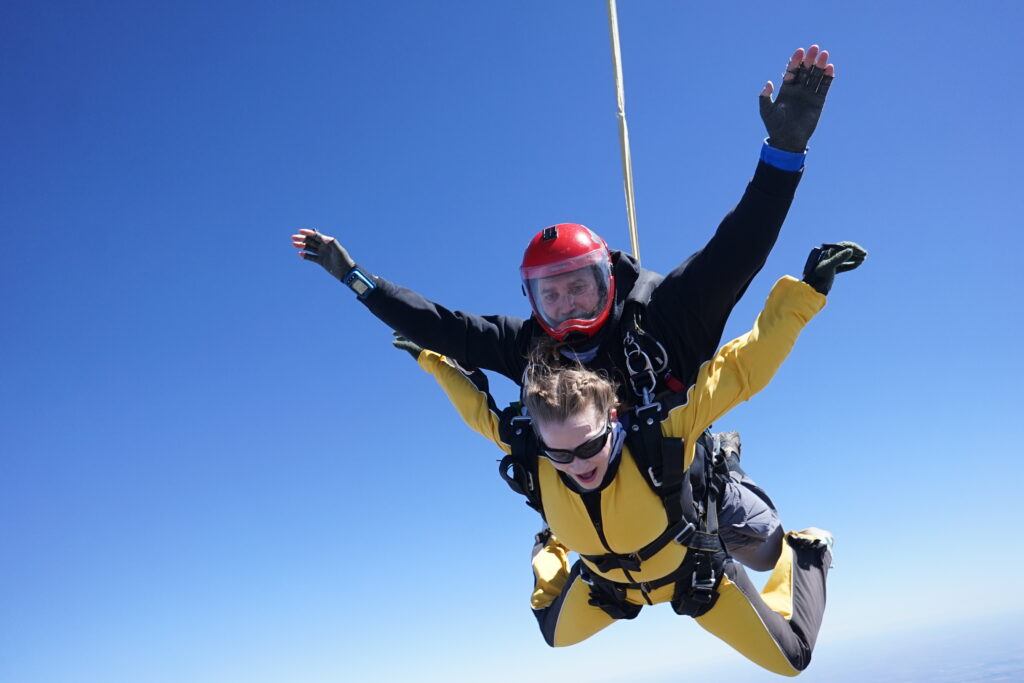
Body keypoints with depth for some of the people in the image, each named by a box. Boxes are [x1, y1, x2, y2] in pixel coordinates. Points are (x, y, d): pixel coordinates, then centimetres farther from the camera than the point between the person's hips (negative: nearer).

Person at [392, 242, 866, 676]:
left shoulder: (658, 433, -43)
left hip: (693, 567, -2)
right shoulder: (529, 453, -34)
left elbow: (741, 367, -39)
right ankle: (548, 556, 56)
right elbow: (477, 405, -15)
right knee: (556, 635, 28)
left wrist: (804, 291, -45)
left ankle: (801, 556, 36)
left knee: (790, 658, 11)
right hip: (606, 581, 3)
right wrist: (430, 357, -4)